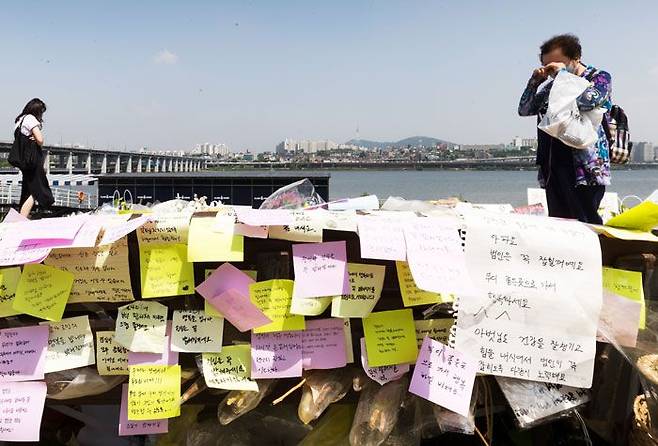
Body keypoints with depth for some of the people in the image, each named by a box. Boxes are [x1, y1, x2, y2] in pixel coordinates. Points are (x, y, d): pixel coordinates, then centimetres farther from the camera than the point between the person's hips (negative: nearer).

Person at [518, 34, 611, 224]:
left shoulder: (599, 77, 4)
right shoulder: (552, 85, 18)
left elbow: (588, 101, -18)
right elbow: (524, 110, 17)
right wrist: (535, 81, 5)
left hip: (584, 167, -5)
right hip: (552, 167, 6)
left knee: (585, 224, -8)